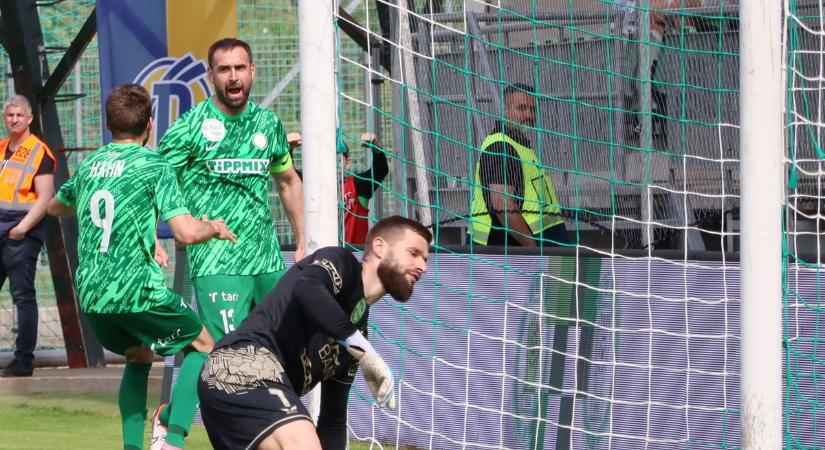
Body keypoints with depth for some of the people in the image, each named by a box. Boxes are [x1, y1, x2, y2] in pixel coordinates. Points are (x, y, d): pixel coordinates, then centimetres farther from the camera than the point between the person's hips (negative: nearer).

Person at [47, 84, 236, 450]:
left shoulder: (89, 165, 12)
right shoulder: (154, 166, -6)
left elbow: (54, 207, 33)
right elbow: (186, 232, -16)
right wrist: (214, 227, 4)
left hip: (90, 295, 6)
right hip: (137, 289, -6)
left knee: (139, 357, 29)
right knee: (201, 345, 14)